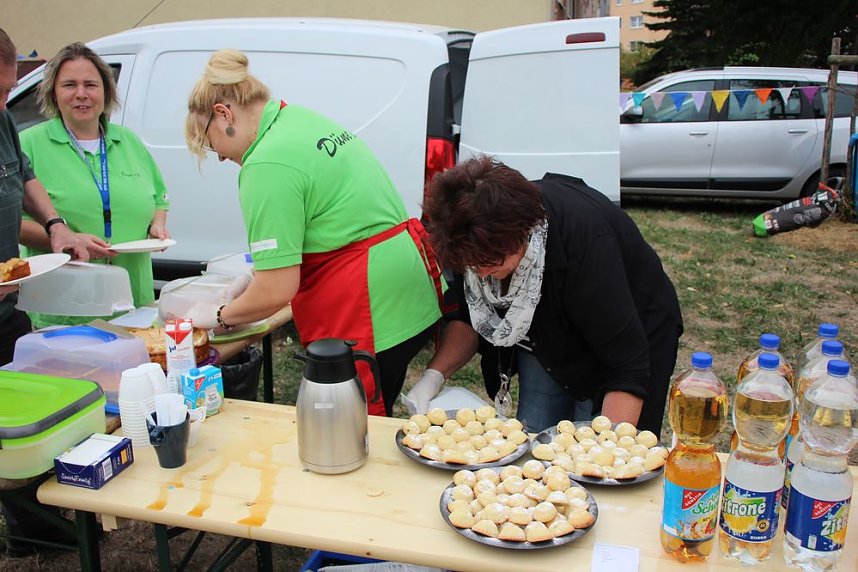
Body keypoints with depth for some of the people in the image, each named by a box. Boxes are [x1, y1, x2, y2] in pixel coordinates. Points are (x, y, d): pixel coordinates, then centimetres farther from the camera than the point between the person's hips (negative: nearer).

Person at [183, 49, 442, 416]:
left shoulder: (267, 166, -18)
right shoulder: (304, 118, 11)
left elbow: (277, 291, -18)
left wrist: (220, 316, 1)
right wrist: (256, 271, 20)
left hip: (371, 314, -10)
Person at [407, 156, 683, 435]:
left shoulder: (586, 239, -38)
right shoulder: (480, 237, -22)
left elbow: (628, 366, -35)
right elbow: (471, 316, -6)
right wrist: (434, 376, -21)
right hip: (546, 344, 5)